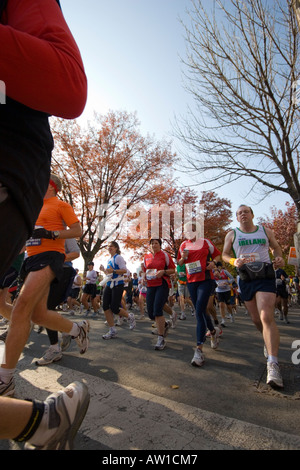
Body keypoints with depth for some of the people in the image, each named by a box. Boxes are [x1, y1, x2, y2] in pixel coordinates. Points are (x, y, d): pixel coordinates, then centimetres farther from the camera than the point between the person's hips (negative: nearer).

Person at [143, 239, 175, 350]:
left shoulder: (165, 255, -1)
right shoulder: (146, 257, 12)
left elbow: (173, 270, 0)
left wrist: (163, 272, -17)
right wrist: (144, 277, 3)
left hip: (162, 284, -5)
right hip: (150, 285, 5)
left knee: (157, 310, -16)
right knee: (150, 313, 5)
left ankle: (161, 339, -3)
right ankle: (165, 324, 35)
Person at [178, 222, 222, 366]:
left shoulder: (205, 242, 1)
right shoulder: (183, 245, 9)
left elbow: (217, 254, 11)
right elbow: (179, 262, 16)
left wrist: (213, 262, -8)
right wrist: (183, 258, -6)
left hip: (206, 280, -4)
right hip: (191, 281, 5)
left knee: (199, 311, -15)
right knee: (200, 311, 14)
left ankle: (199, 349, -12)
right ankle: (213, 331, 43)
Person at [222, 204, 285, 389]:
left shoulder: (266, 231, 9)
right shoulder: (232, 234, 8)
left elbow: (276, 247, 20)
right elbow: (225, 254, 7)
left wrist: (279, 258, -3)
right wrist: (234, 261, -15)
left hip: (266, 277, -1)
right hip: (246, 279, 2)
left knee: (267, 317, -19)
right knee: (256, 319, 9)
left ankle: (273, 364, -18)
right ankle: (270, 342, 39)